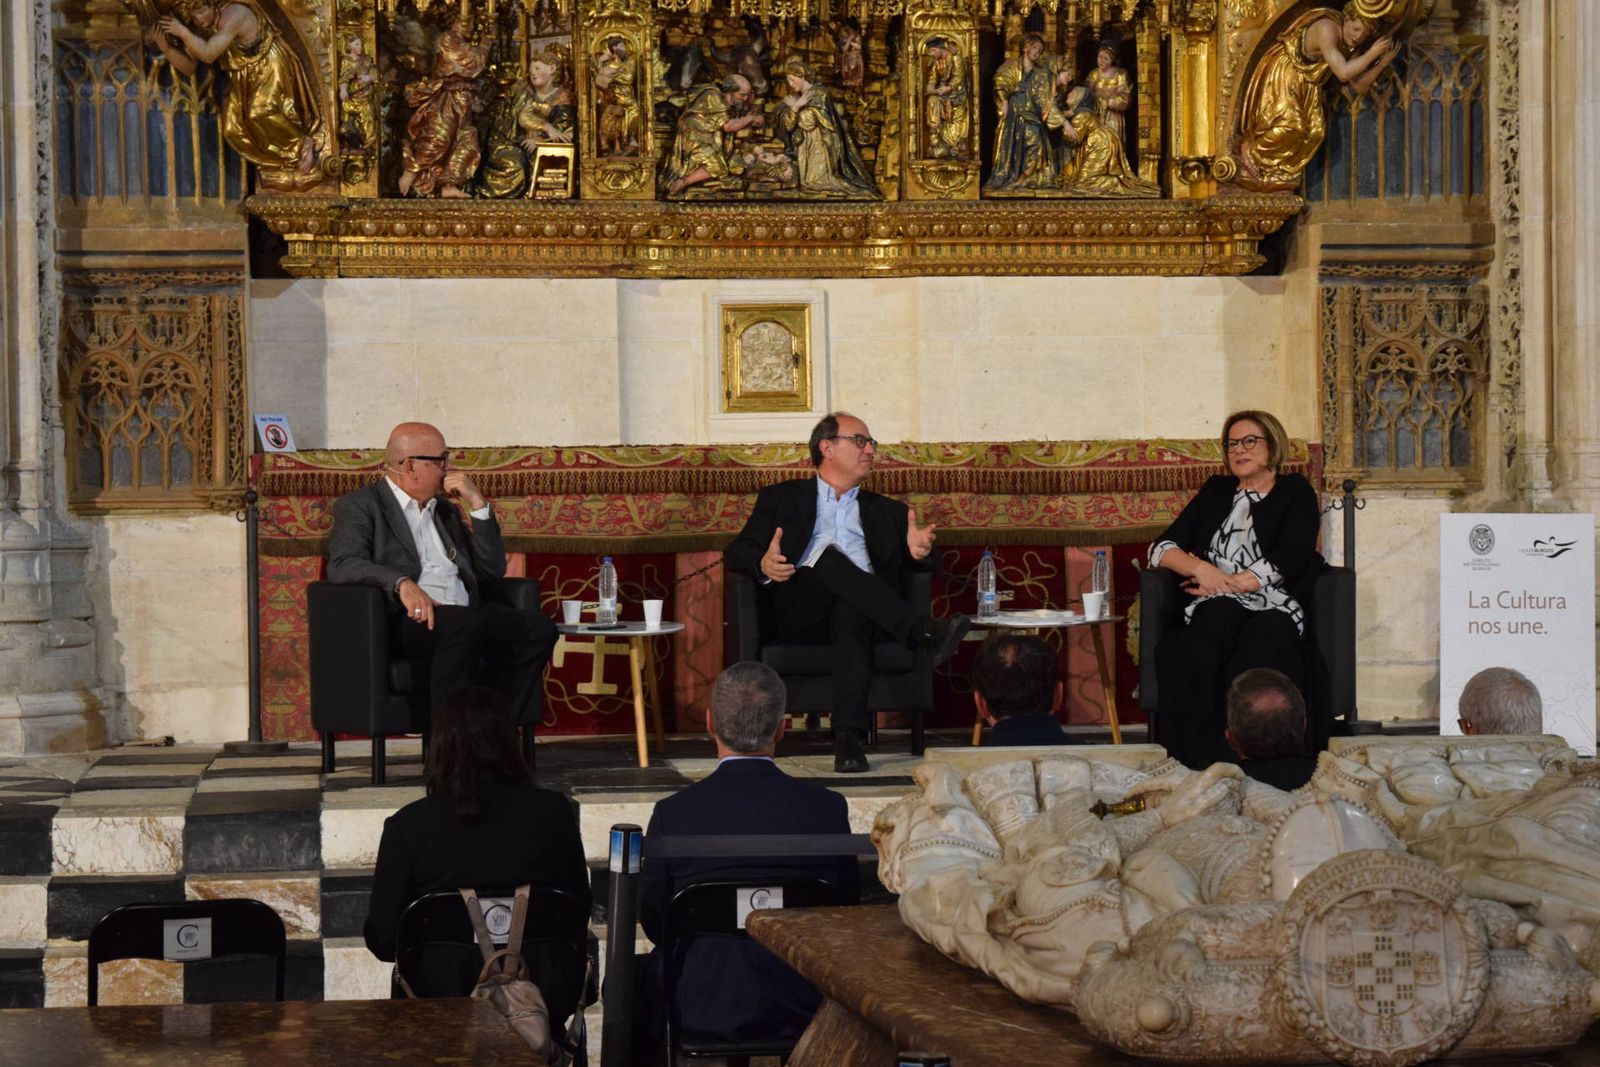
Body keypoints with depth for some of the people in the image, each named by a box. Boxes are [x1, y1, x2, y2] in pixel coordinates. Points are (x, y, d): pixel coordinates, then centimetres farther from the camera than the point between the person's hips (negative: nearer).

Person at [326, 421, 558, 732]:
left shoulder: (446, 510, 28)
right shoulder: (360, 505, 8)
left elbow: (493, 570, 22)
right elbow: (342, 565, -11)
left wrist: (478, 505, 13)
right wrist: (402, 583, -27)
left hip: (465, 617, 7)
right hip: (405, 618, -7)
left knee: (538, 627, -17)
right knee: (464, 623, -36)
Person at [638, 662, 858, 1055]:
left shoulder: (673, 813, -13)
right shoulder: (827, 808, -9)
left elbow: (654, 922, -2)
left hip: (703, 1012, -2)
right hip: (804, 1008, 2)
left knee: (640, 972, 26)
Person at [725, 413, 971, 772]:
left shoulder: (888, 511, 32)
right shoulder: (782, 498, 25)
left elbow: (918, 567, 21)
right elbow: (737, 551, 13)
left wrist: (918, 553, -5)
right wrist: (762, 564, -12)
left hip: (857, 606, 1)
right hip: (796, 611, -1)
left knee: (850, 612, -37)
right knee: (830, 555, -32)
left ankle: (849, 737, -52)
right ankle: (923, 631, -45)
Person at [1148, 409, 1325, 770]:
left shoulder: (1295, 493, 16)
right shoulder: (1216, 491, 26)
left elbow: (1284, 564, 0)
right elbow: (1161, 549, 17)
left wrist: (1227, 583, -4)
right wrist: (1202, 569, -2)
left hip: (1275, 608, -2)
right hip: (1217, 610, 2)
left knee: (1267, 635, -38)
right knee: (1219, 617, -36)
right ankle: (1201, 753, -44)